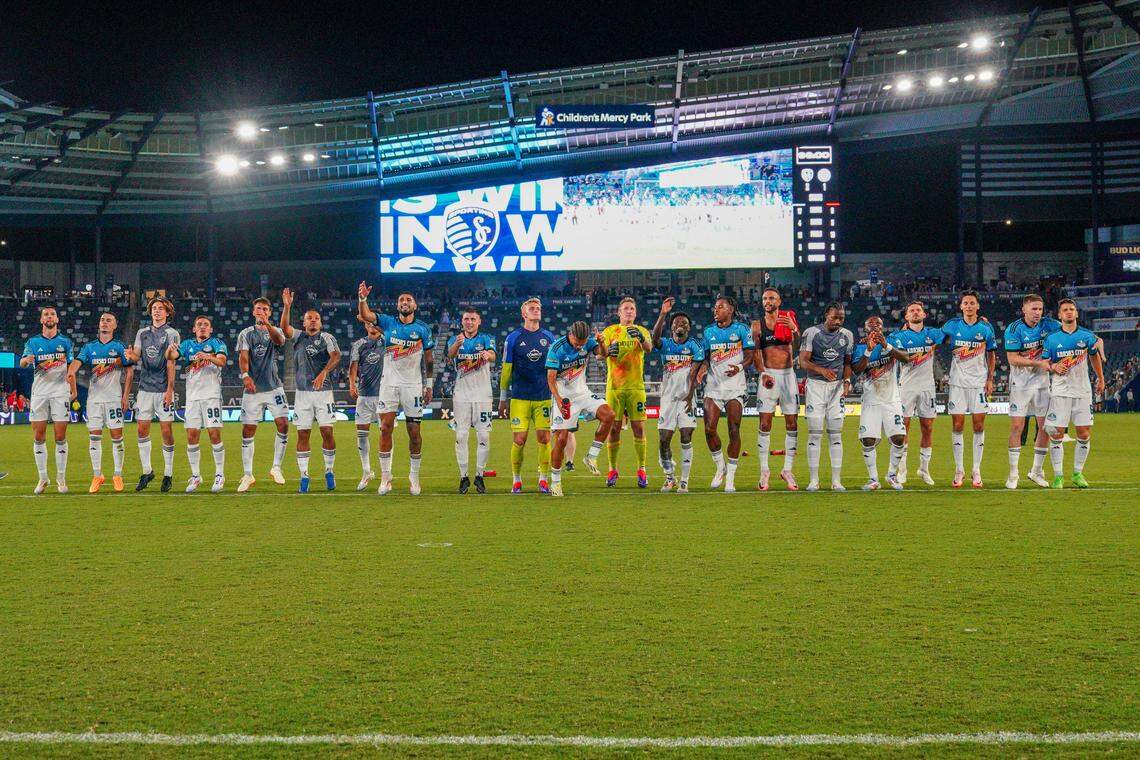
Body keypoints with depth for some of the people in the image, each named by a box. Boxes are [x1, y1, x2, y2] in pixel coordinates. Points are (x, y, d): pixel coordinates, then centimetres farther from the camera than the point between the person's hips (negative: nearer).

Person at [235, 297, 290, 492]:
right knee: (248, 431, -1)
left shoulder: (275, 331, 9)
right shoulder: (245, 334, 9)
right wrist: (245, 375, -25)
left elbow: (279, 340, -16)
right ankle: (247, 475, 6)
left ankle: (276, 467, 4)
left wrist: (267, 324, -34)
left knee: (283, 424, -12)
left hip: (274, 387, 0)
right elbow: (243, 357, -6)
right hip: (252, 388, 0)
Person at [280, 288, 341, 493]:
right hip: (302, 392, 3)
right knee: (303, 434, 1)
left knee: (327, 432, -5)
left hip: (323, 391, -2)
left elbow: (336, 356, -15)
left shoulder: (326, 338, 2)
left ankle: (329, 472, 11)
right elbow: (284, 328, -8)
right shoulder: (298, 337, 11)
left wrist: (323, 373, -29)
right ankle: (304, 476, 5)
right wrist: (287, 307, -20)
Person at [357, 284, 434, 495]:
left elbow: (429, 360, 7)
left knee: (414, 431, 2)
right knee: (386, 428, -5)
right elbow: (364, 315, -9)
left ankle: (414, 476, 14)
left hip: (413, 385, 0)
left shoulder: (422, 329, 3)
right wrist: (362, 298, -27)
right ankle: (385, 477, 0)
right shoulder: (388, 322, 5)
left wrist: (429, 385, 3)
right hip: (389, 383, 1)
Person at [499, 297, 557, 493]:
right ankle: (516, 480, 9)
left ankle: (544, 479, 8)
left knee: (544, 439, -2)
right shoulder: (514, 338, 2)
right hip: (519, 398, -2)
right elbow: (506, 370, 5)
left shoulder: (548, 337, 9)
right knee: (519, 440, -5)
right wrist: (503, 399, 5)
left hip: (544, 397, 2)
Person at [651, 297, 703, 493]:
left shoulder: (694, 345, 3)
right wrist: (663, 313, -28)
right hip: (668, 396, 2)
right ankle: (669, 477, 19)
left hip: (686, 397, -2)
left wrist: (690, 395, -17)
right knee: (663, 440, -1)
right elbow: (655, 337, -18)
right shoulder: (665, 344, 7)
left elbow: (693, 373, -6)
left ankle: (684, 481, -4)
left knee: (686, 438, -9)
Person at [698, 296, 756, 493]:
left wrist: (739, 367, -20)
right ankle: (720, 466, 16)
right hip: (713, 386, 3)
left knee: (734, 431, -5)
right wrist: (703, 368, -6)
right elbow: (706, 357, 16)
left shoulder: (742, 329, 1)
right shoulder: (709, 331, 11)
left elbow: (749, 356, -1)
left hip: (735, 386, -3)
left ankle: (730, 477, 3)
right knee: (709, 429, -8)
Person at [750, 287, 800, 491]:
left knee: (792, 424, 0)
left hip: (788, 374, 1)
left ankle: (787, 470, 8)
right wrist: (763, 374, -20)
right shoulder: (757, 325, 5)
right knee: (765, 424, -3)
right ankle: (764, 470, 2)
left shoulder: (788, 319, 6)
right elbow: (755, 352, -4)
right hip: (768, 376, -1)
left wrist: (794, 329, -29)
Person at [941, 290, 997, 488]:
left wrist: (990, 379, 2)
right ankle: (959, 470, 7)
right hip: (958, 381, 0)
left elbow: (991, 355, 7)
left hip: (979, 381, 0)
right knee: (958, 426, -1)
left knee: (979, 426, 0)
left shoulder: (985, 328, 1)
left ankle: (977, 470, 7)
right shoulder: (952, 325, 0)